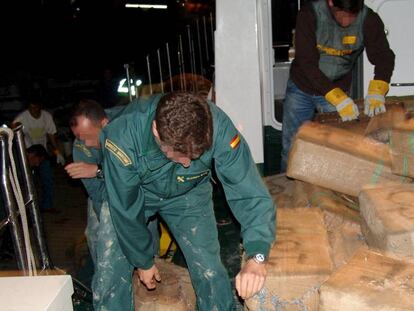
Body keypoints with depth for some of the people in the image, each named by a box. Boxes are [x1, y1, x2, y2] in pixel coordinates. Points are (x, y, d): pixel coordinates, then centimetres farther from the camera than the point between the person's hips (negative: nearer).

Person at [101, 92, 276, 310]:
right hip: (133, 194, 0)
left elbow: (249, 192, -33)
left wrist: (257, 256, -46)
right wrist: (142, 262, -10)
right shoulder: (122, 138, -36)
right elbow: (126, 212, -23)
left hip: (188, 194, 1)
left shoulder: (217, 127, -35)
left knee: (210, 273, -10)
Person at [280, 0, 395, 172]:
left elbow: (384, 56, -16)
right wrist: (339, 99, -37)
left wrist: (376, 92, -36)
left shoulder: (368, 19, -15)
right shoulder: (310, 14, -22)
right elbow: (307, 63, -28)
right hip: (301, 88, -1)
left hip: (337, 91, 1)